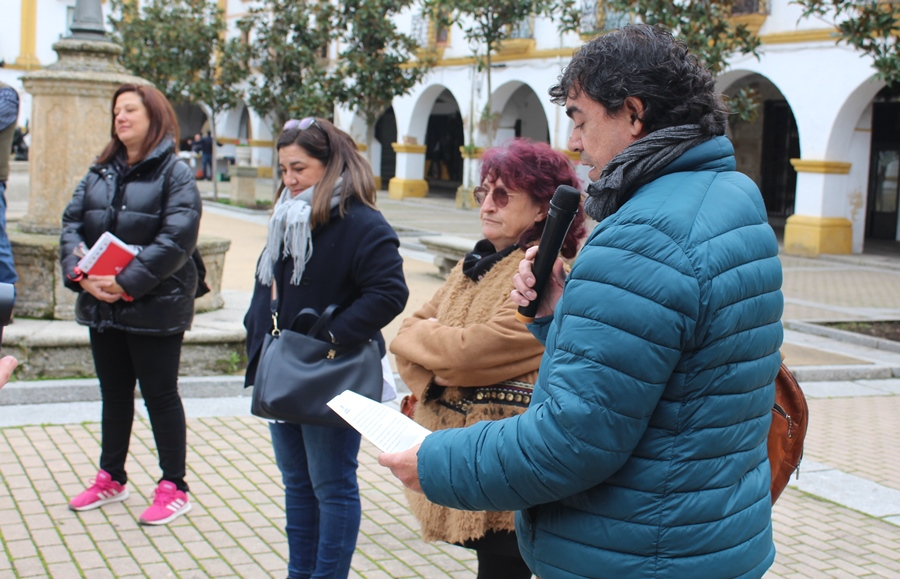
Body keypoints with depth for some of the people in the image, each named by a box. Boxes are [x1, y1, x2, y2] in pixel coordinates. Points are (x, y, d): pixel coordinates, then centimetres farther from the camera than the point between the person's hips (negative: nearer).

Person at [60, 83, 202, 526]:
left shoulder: (175, 174, -8)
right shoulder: (100, 173, 11)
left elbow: (177, 239, -19)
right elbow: (72, 223, 5)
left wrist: (128, 282, -23)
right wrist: (80, 271, -14)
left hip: (155, 308, -6)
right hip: (102, 306, 6)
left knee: (160, 395, 3)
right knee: (114, 395, 17)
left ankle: (173, 488, 14)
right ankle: (111, 479, 31)